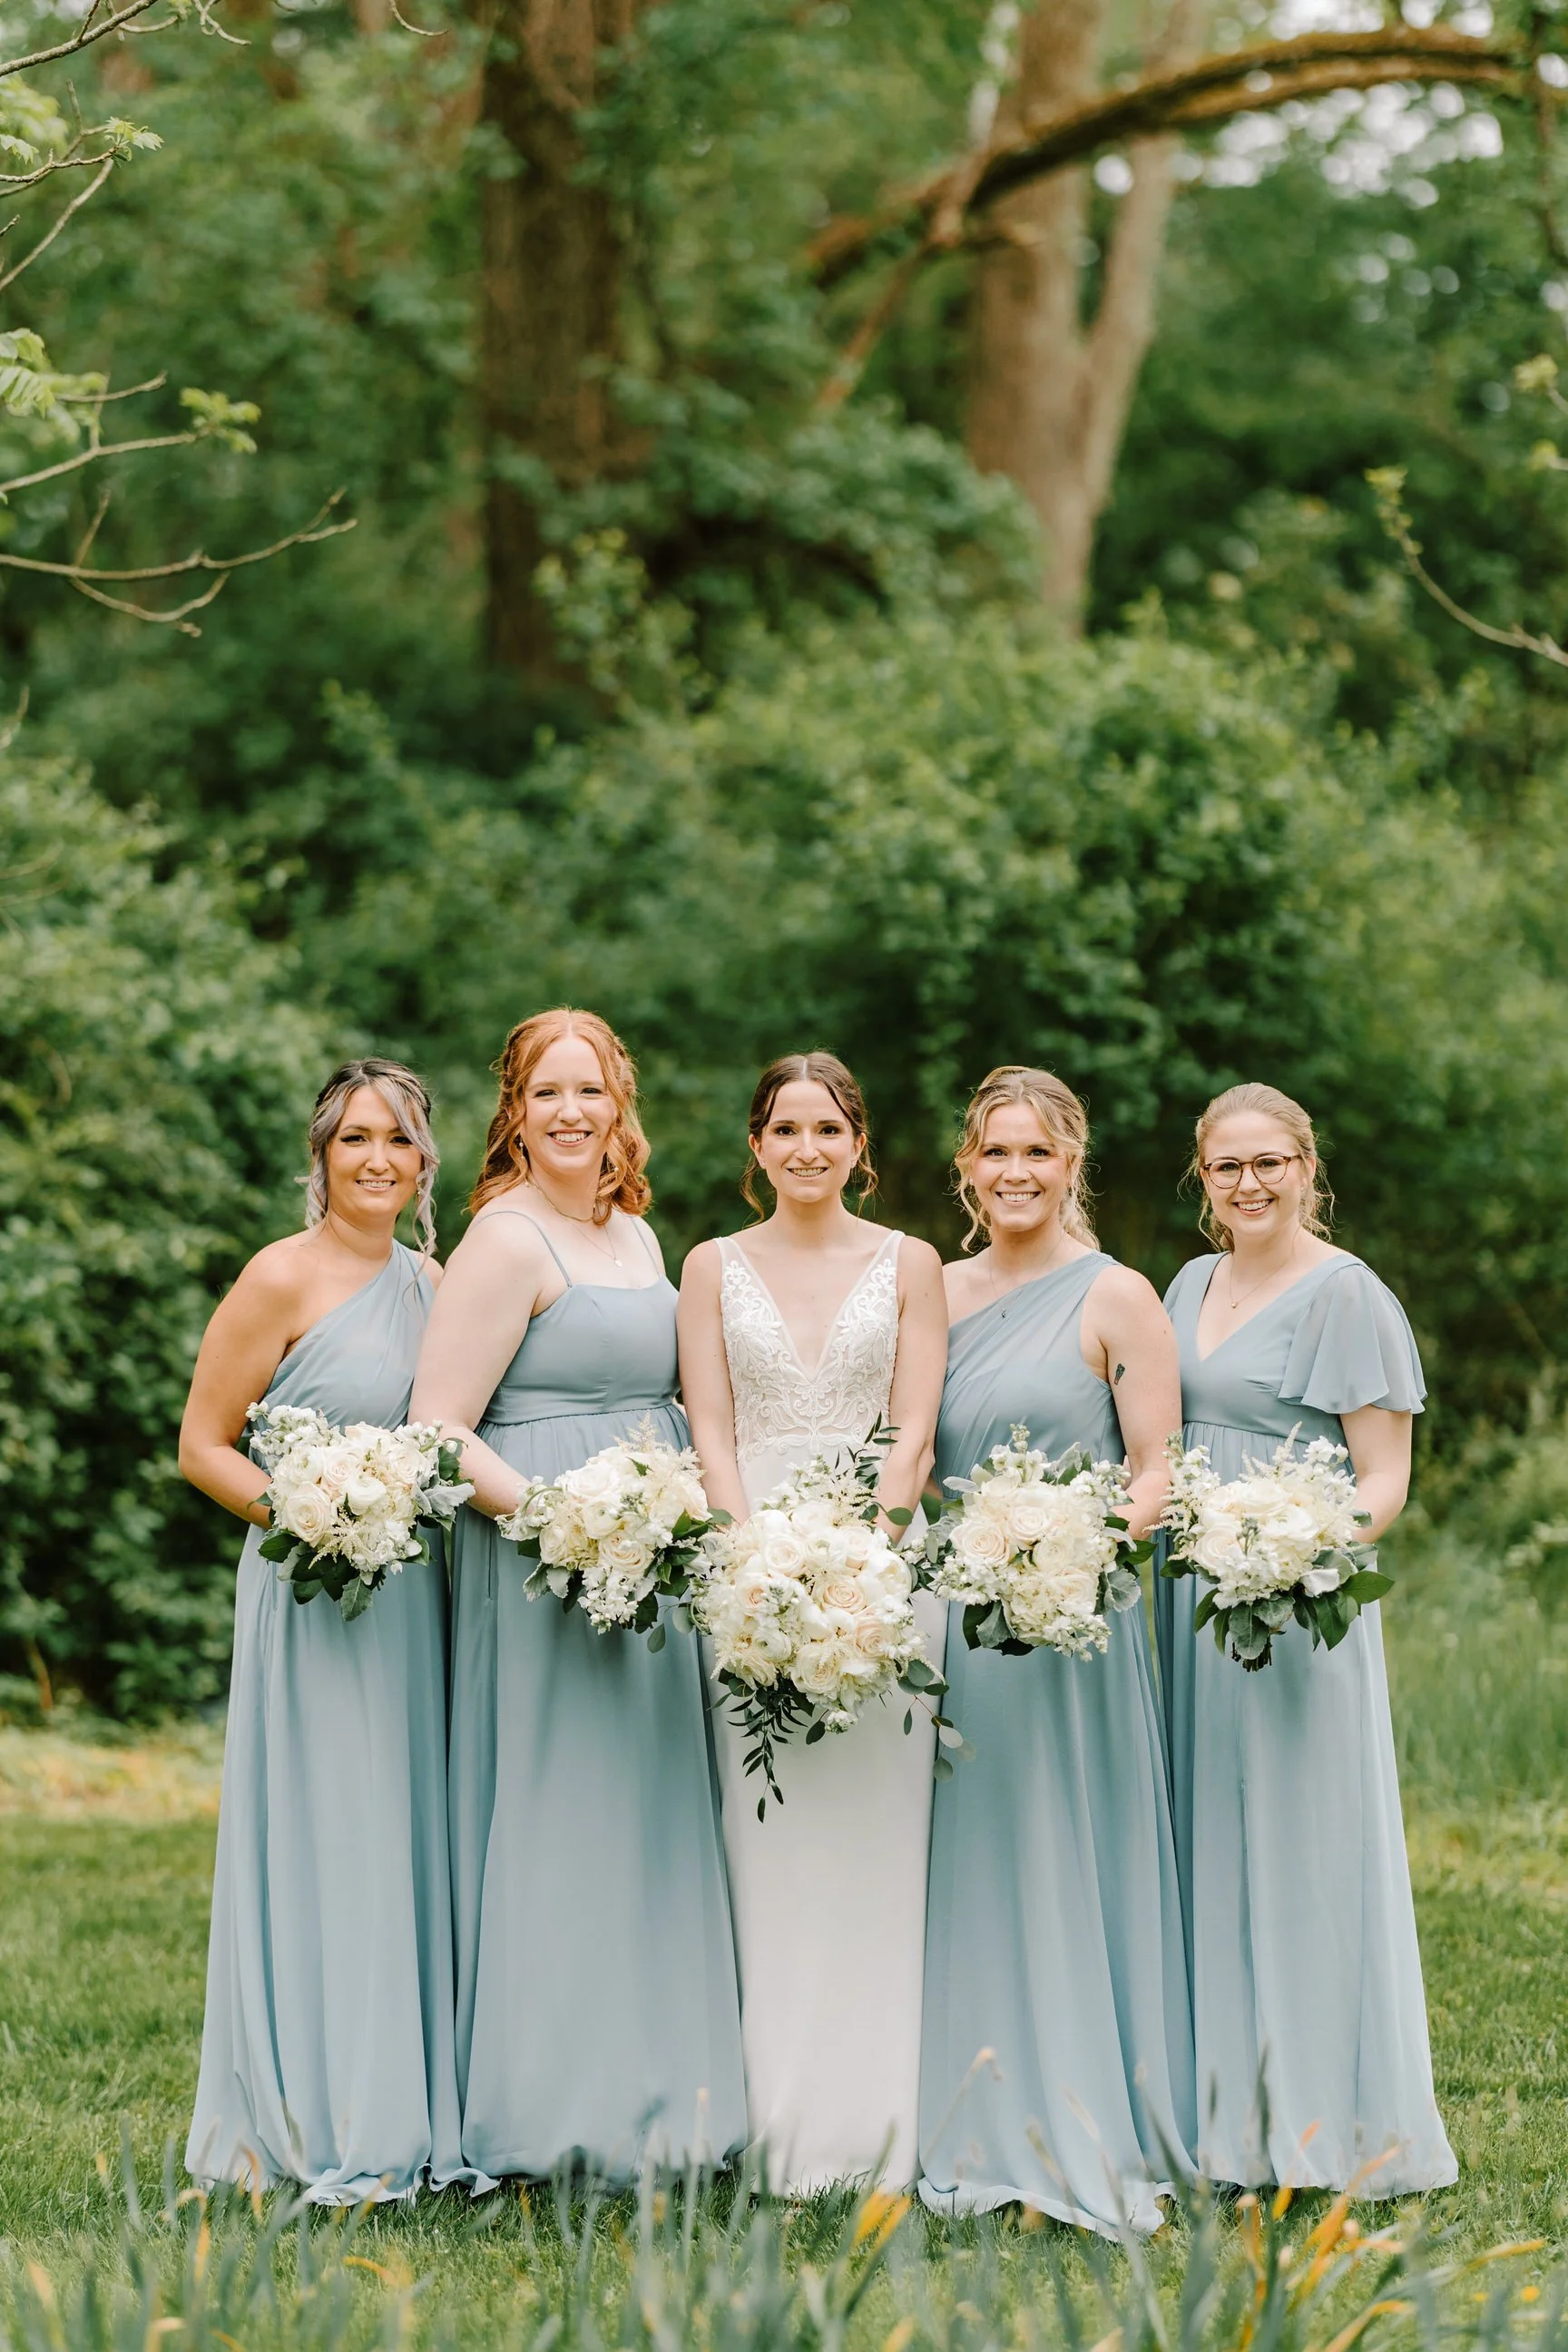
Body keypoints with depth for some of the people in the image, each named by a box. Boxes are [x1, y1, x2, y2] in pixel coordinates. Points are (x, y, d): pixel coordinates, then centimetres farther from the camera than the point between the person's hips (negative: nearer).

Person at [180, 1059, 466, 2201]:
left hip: (419, 1596, 6)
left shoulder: (435, 1282, 13)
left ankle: (414, 2121, 14)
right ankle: (323, 2138, 1)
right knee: (319, 1847, -5)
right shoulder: (285, 1278, -5)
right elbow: (203, 1444, -5)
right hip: (315, 1596, -6)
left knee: (411, 1843, 7)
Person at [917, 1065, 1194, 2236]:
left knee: (1064, 1862, -4)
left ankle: (1085, 2138, 2)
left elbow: (1159, 1471, -4)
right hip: (948, 1610, 5)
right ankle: (972, 2134, 12)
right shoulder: (937, 1294, 13)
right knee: (962, 1866, 6)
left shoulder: (1116, 1297, -1)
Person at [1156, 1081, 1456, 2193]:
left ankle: (1325, 2123, 2)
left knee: (1302, 1841, -5)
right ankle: (1221, 2107, 16)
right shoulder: (1193, 1285, 15)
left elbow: (1385, 1478, -10)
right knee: (1207, 1842, 9)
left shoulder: (1347, 1295, -7)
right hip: (1194, 1598, 7)